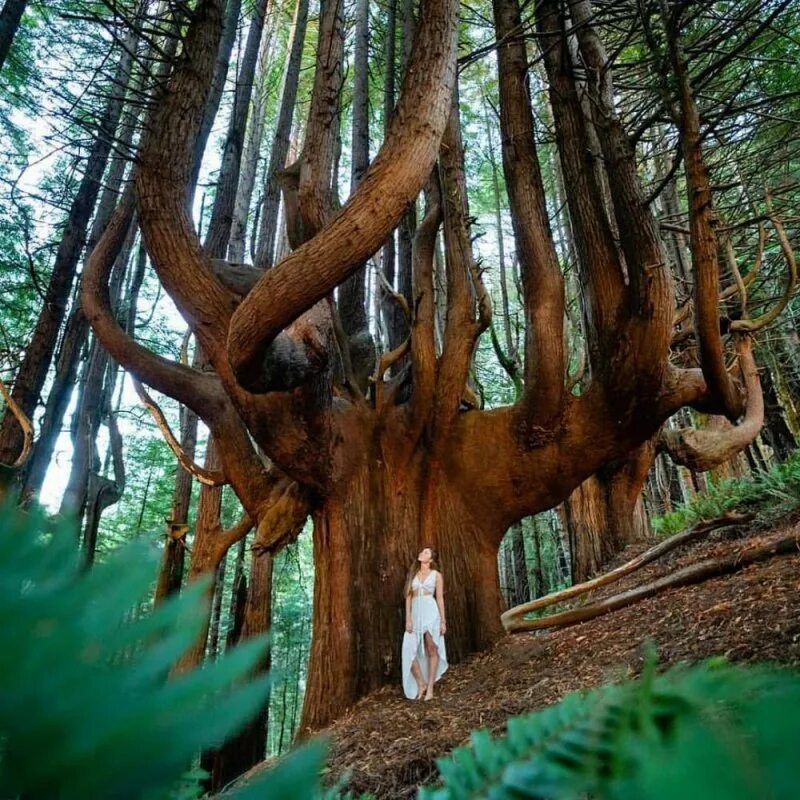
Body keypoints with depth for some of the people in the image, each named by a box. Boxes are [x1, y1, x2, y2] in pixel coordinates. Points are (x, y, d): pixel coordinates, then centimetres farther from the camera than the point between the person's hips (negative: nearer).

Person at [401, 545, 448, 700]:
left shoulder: (436, 575, 6)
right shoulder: (412, 574, 13)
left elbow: (440, 599, 4)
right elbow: (408, 597, 9)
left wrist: (443, 621, 0)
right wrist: (408, 619, 0)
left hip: (431, 612, -3)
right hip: (416, 613, 3)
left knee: (431, 650, 0)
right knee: (410, 650, -5)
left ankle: (430, 688, 9)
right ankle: (421, 683, 12)